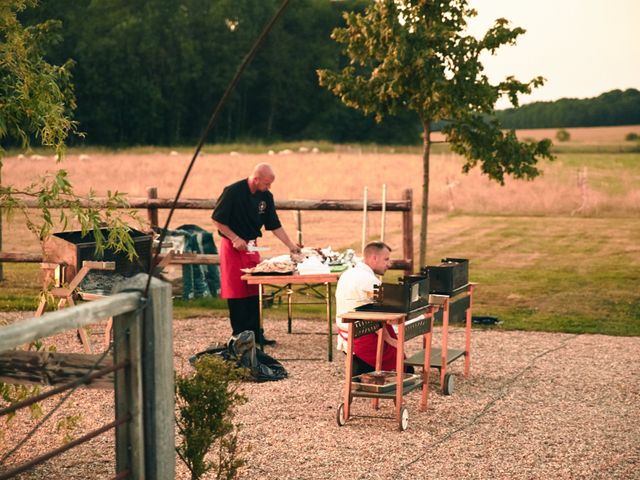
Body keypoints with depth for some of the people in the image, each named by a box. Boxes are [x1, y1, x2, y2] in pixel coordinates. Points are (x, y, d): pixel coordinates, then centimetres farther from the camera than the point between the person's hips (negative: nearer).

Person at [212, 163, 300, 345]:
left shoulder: (266, 196, 2)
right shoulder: (233, 192, -16)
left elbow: (274, 225, 8)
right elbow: (217, 220, -11)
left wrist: (291, 246, 3)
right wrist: (235, 239, -15)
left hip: (251, 247, 6)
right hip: (233, 247, -6)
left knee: (254, 291, 6)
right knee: (236, 292, -4)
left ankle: (255, 334, 12)